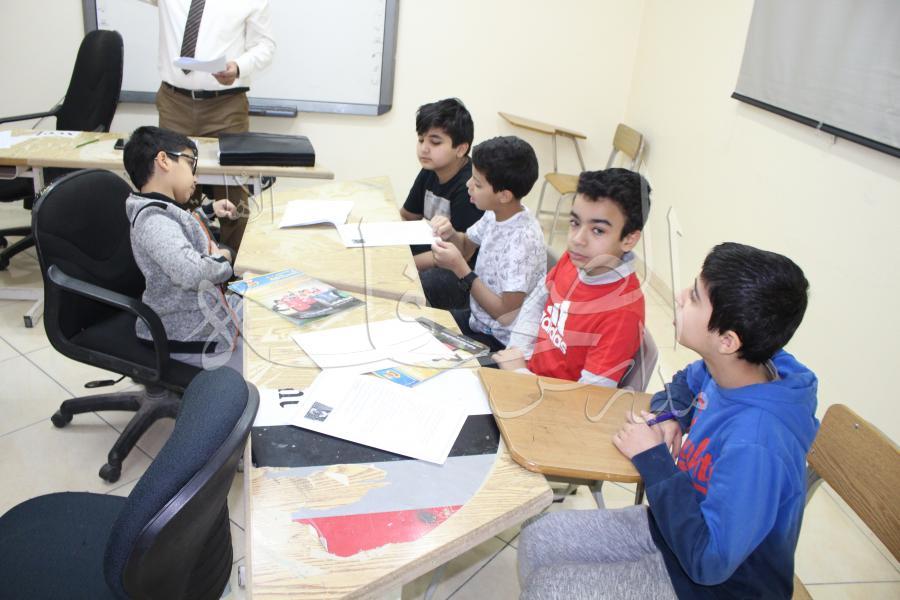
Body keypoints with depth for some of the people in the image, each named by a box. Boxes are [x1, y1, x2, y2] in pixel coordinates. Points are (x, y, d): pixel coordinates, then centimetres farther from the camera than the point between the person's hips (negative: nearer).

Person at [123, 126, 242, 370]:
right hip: (189, 336, -11)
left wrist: (209, 211, 24)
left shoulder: (163, 211, 6)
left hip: (200, 311, 11)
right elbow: (190, 272, -40)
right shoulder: (154, 219, -26)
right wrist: (221, 259, -21)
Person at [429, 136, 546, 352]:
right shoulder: (495, 215, -5)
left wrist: (460, 268, -25)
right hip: (477, 318, 7)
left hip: (500, 343, -7)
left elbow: (507, 315, -24)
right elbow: (466, 247, 16)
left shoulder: (522, 241, -28)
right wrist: (450, 235, -7)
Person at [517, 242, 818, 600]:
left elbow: (710, 561, -29)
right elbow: (684, 385, 13)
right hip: (680, 524, 7)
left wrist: (653, 460, -23)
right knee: (537, 541, 3)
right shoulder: (730, 370, -12)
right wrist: (670, 419, -9)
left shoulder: (757, 444, -36)